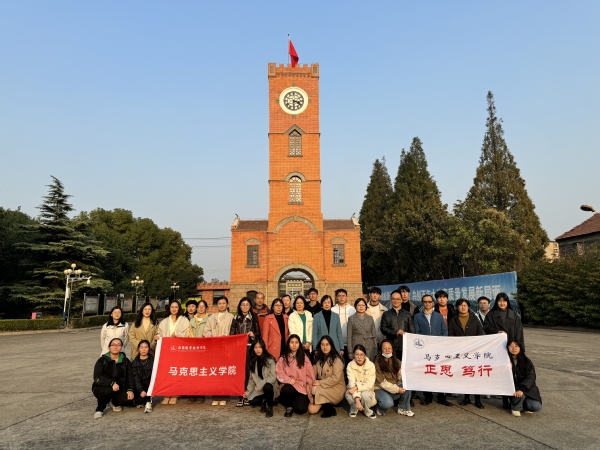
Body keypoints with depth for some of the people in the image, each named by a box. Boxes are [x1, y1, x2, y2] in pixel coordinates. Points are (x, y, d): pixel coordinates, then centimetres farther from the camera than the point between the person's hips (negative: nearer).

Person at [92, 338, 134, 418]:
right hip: (101, 388, -3)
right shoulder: (102, 360, -6)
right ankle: (99, 409, -7)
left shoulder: (125, 361, 4)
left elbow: (130, 376, -2)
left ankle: (115, 403, 13)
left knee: (128, 399, -24)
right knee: (109, 390, -37)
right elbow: (97, 378, -17)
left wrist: (130, 390, -19)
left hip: (118, 388, 3)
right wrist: (112, 383, -32)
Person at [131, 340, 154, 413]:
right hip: (138, 387, 0)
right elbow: (136, 378, -7)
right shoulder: (135, 362, 2)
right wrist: (141, 390, -23)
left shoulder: (153, 360, 0)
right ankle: (141, 401, 8)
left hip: (149, 385, 0)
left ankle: (148, 402, -13)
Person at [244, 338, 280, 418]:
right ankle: (264, 401, 11)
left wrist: (260, 385, -21)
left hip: (270, 386, -4)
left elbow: (273, 377, -18)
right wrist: (248, 392, 1)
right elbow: (252, 379, 9)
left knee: (267, 387, -37)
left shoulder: (270, 360, -12)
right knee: (253, 402, -23)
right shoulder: (253, 361, 5)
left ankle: (270, 406, -11)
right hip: (258, 389, 4)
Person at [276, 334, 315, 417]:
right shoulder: (283, 358, 5)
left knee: (301, 409, -22)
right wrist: (289, 380, -18)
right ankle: (289, 406, -4)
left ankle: (298, 400, 15)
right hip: (289, 385, 0)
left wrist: (309, 387, -3)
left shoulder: (304, 357, 6)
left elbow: (310, 374, 6)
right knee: (287, 389, -36)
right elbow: (280, 373, -2)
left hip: (302, 386, 0)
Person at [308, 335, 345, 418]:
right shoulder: (318, 358, 10)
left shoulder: (336, 360, -11)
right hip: (323, 388, 5)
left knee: (314, 390, -29)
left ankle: (328, 407, -9)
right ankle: (326, 404, 7)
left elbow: (336, 378, -19)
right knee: (311, 410, -15)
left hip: (336, 388, -5)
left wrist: (320, 382, -19)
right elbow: (314, 373, 5)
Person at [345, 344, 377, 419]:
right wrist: (357, 400, -35)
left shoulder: (371, 365, -14)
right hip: (354, 391, 1)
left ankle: (367, 411, 0)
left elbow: (369, 385, -18)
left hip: (367, 391, 0)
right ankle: (354, 409, 2)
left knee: (365, 395, -35)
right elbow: (352, 384, -22)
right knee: (348, 394, -33)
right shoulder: (350, 366, -13)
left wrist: (357, 387, -32)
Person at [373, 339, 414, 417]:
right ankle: (380, 409, 2)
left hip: (395, 387, 5)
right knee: (388, 403, -34)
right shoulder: (377, 363, -14)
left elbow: (400, 377, 0)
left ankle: (403, 408, -2)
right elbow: (382, 383, -15)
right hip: (380, 389, -5)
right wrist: (397, 389, -19)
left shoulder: (396, 361, 3)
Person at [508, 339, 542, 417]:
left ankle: (522, 405, 13)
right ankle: (515, 408, -2)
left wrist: (522, 389, -28)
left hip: (527, 389, 2)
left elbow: (530, 378, -13)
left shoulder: (526, 361, -2)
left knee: (536, 407, -20)